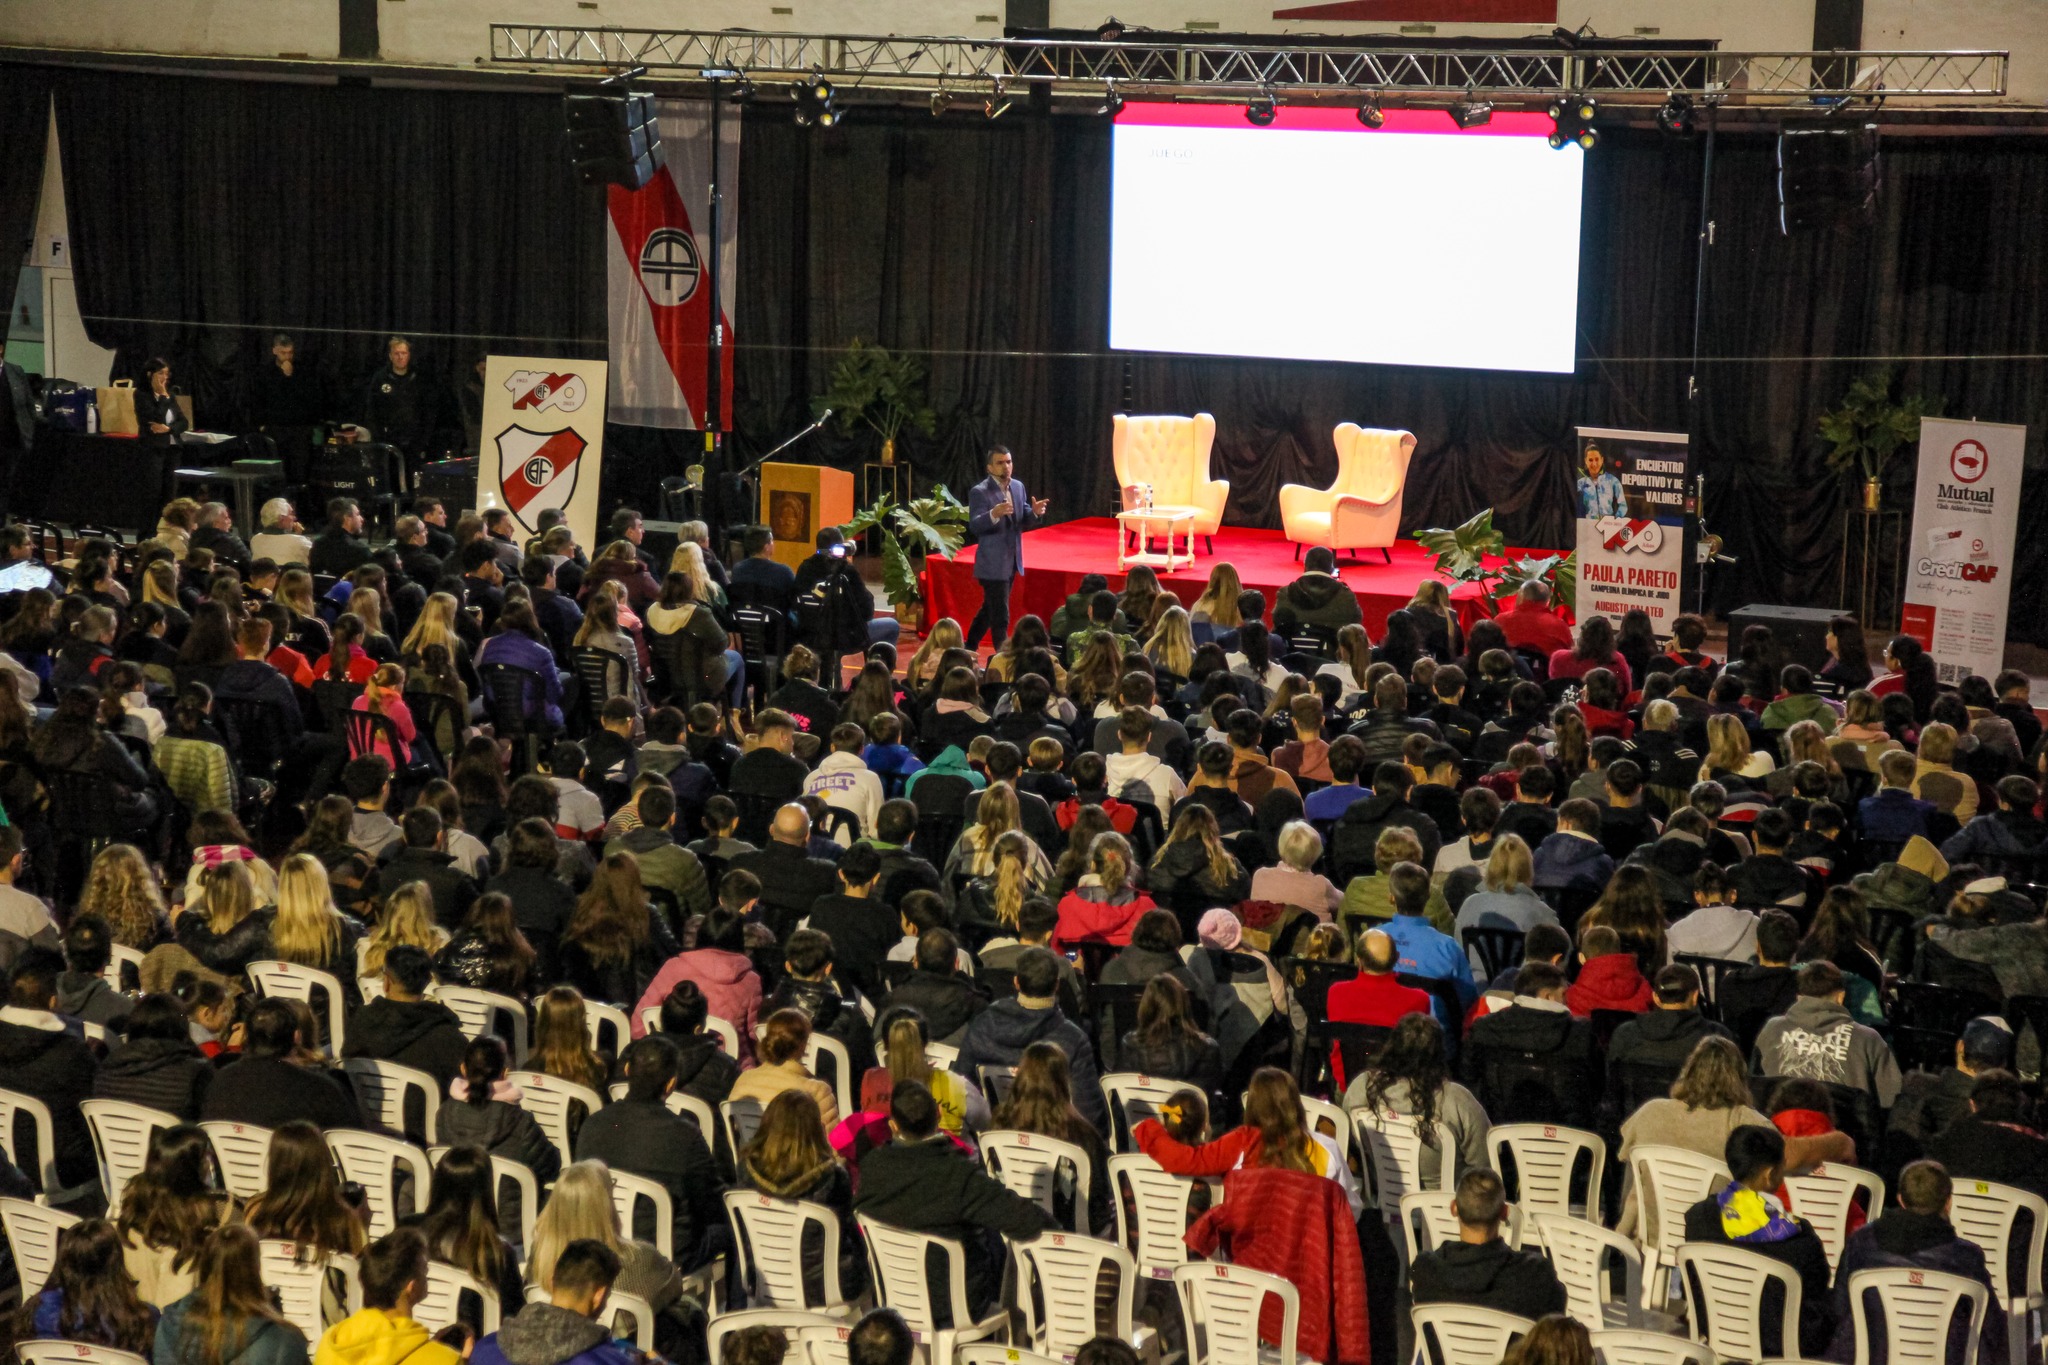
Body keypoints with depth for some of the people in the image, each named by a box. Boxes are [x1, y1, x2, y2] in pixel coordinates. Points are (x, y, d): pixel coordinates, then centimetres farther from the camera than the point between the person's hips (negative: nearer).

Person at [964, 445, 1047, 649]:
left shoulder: (1018, 486, 7)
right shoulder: (979, 492, -14)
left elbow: (1024, 523, 9)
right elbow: (974, 527, -23)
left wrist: (1035, 513, -13)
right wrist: (994, 514, -40)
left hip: (1012, 562, 8)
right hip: (992, 564, -8)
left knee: (989, 610, 20)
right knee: (1000, 617, -6)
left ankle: (968, 649, 36)